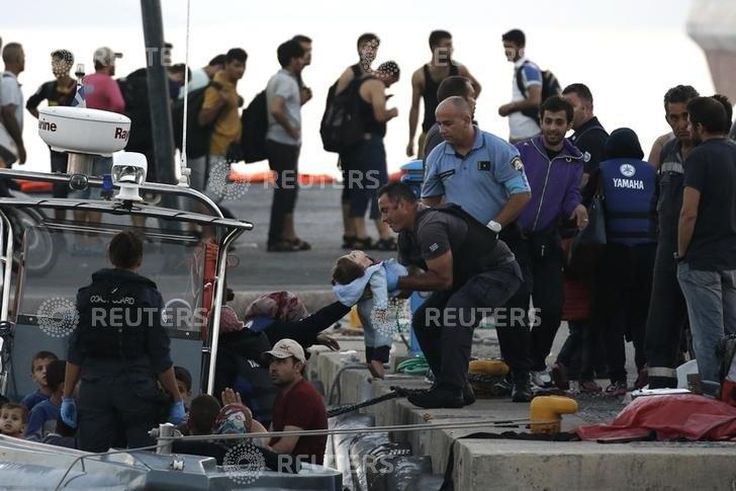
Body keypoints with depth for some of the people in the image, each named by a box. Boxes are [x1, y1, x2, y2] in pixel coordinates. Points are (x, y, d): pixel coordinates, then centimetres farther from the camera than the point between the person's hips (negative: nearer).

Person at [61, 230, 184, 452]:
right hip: (137, 390, -3)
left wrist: (67, 397, 12)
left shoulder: (88, 294, 5)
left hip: (94, 390, 3)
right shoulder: (148, 296, -3)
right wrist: (177, 400, 4)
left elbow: (75, 353, 6)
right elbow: (160, 358, -3)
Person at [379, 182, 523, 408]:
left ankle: (451, 391, -34)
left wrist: (398, 282, -23)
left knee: (456, 314, -33)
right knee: (423, 320, 5)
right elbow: (405, 269, 14)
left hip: (500, 272, -11)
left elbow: (443, 279, -27)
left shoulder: (430, 227, -27)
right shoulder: (408, 234, 6)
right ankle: (458, 388, 6)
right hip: (469, 277, 11)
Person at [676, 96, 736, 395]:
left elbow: (689, 213, -17)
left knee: (708, 336, -5)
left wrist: (681, 254, -6)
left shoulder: (700, 157, -11)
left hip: (702, 261, -7)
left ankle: (711, 396, -6)